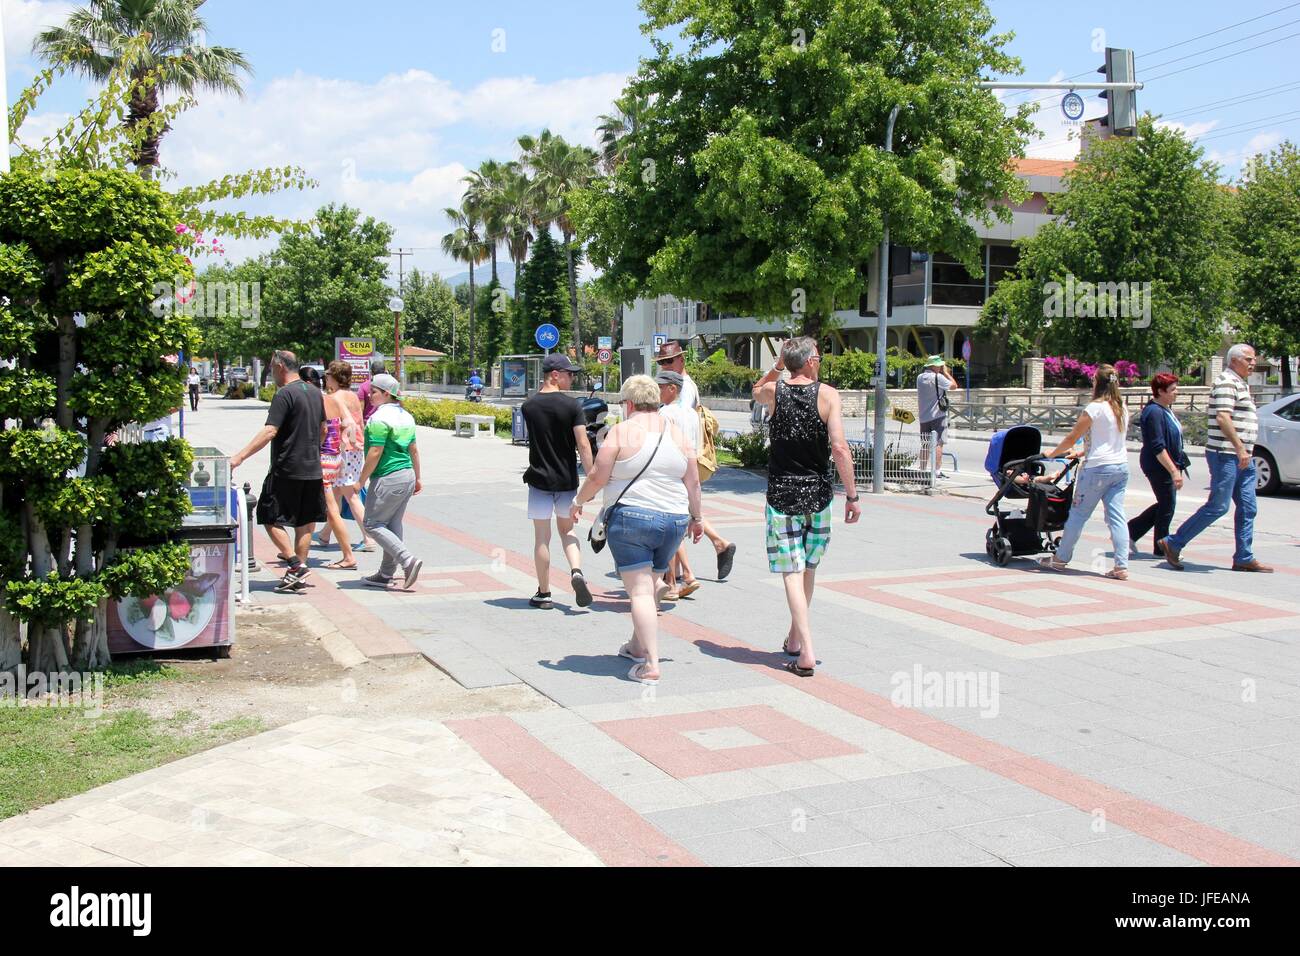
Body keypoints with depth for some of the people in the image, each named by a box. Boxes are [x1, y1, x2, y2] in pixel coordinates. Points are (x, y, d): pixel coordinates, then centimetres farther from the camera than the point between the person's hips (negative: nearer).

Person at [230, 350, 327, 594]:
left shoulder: (284, 394, -14)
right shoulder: (315, 392, 11)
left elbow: (270, 431, -23)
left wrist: (241, 456, -24)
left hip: (287, 470, -8)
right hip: (313, 470, 8)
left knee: (271, 519, 1)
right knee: (305, 522, 10)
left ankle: (296, 565, -8)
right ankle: (298, 575, 14)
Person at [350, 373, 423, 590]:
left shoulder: (380, 418, -15)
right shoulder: (405, 415, 12)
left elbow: (375, 453, -18)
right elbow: (413, 450, 16)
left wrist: (361, 481, -12)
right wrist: (417, 478, 22)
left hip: (388, 478, -9)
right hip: (407, 476, 9)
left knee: (373, 524, -1)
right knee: (393, 525, 13)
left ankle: (408, 561, -11)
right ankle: (386, 574, 18)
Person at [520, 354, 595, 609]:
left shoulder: (528, 406, -3)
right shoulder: (572, 405, -9)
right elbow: (583, 444, -12)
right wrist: (591, 477, -8)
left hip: (539, 480, 1)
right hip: (567, 480, 0)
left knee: (542, 537, 7)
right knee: (567, 530, 18)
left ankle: (544, 594, 13)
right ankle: (576, 572, -6)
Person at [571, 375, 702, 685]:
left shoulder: (622, 431, -6)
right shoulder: (678, 434, 8)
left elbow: (598, 476, -6)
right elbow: (693, 482, 9)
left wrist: (579, 501, 10)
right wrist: (696, 518, 22)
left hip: (631, 517, -5)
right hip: (674, 521, 6)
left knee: (640, 591, -6)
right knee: (649, 586, 21)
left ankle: (651, 666, -13)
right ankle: (637, 647, 35)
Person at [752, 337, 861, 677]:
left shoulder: (774, 391, -1)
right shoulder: (827, 394, -7)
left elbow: (756, 391, 27)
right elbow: (840, 448, -13)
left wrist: (778, 365, 17)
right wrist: (852, 496, -8)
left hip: (782, 493, 0)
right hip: (818, 494, 0)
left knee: (792, 571, -2)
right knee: (808, 568, 18)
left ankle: (806, 652, -10)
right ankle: (795, 638, 31)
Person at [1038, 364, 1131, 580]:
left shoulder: (1095, 407, -11)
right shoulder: (1122, 408, 11)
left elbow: (1072, 437, -6)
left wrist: (1053, 453, 9)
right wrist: (1081, 453, 28)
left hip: (1098, 468, -7)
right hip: (1121, 466, 7)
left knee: (1078, 513, 5)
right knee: (1117, 517, 4)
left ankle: (1060, 559, 15)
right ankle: (1121, 566, -1)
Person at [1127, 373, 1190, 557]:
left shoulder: (1165, 410, 12)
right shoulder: (1154, 412, -20)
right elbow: (1158, 447, -25)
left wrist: (1177, 467, 25)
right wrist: (1174, 471, -27)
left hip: (1167, 466, 10)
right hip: (1159, 467, -10)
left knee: (1165, 505, 16)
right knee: (1167, 507, 0)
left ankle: (1131, 532, 22)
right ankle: (1162, 549, 13)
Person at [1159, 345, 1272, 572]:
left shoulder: (1240, 384, 20)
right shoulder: (1227, 382, -12)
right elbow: (1222, 418, -22)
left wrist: (1245, 452, 21)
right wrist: (1240, 448, -26)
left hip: (1242, 457, 10)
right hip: (1226, 454, -10)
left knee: (1247, 509, 7)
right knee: (1217, 507, -8)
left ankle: (1244, 558, 10)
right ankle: (1172, 544, -1)